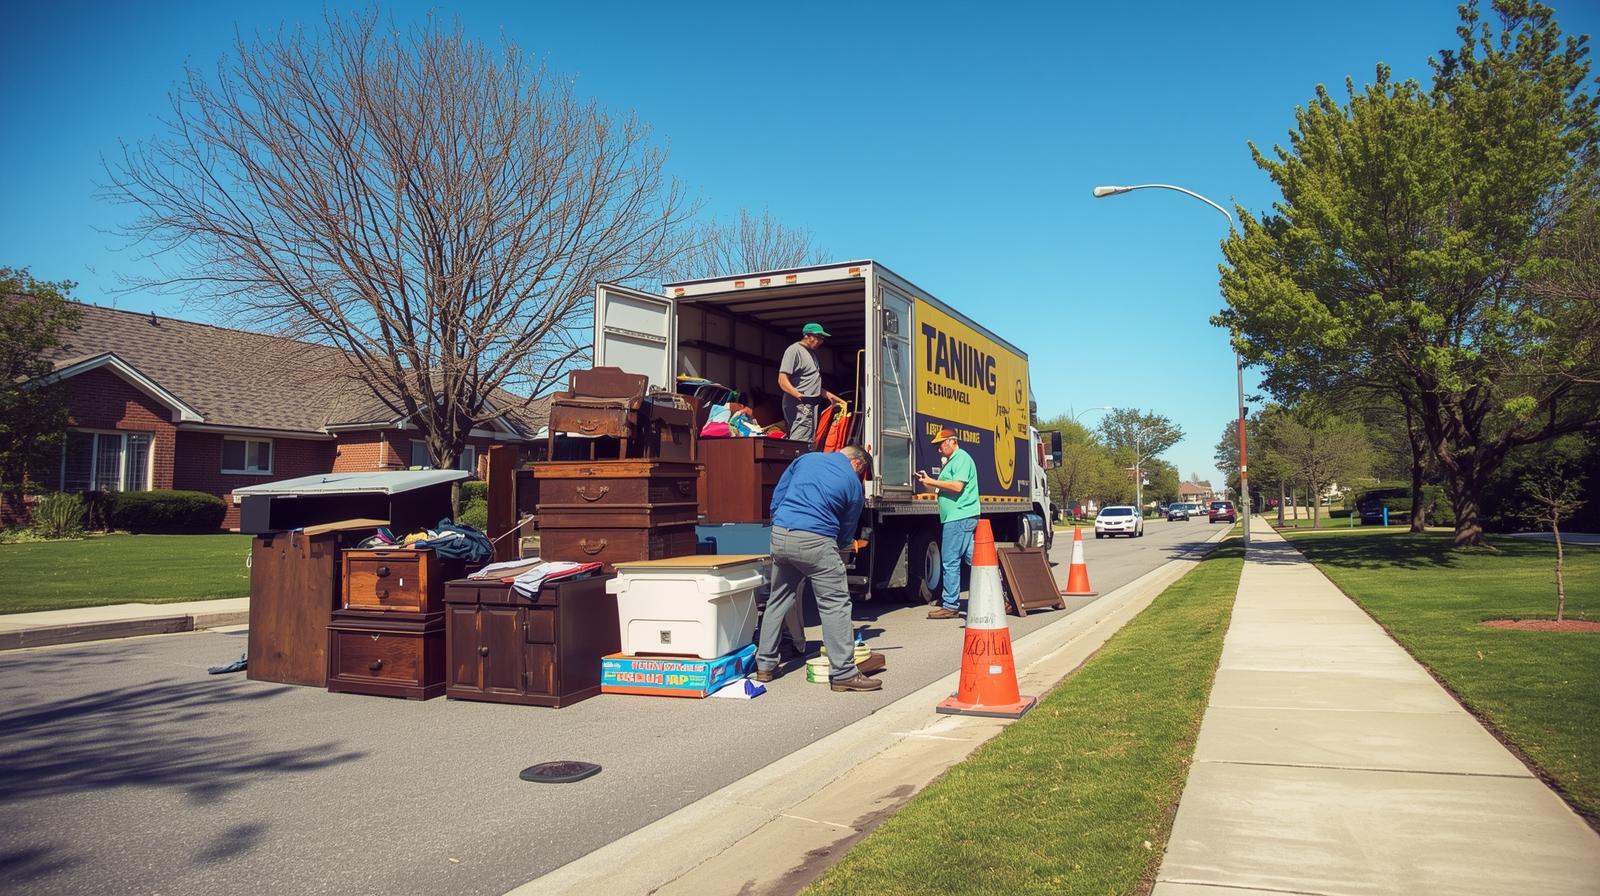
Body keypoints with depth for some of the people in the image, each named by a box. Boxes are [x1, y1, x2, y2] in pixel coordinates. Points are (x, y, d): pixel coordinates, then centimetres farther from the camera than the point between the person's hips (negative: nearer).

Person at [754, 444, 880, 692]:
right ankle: (843, 673, 1)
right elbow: (846, 534, 13)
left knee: (777, 600, 18)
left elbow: (776, 498, 18)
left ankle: (765, 666, 24)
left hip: (779, 535, 5)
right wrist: (838, 563, 27)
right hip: (814, 541, -5)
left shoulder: (806, 459, 18)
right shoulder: (854, 485, 8)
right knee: (836, 604, 1)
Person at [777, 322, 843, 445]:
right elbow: (782, 381, -18)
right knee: (799, 444, -16)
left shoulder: (812, 352, 21)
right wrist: (799, 395, -27)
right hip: (800, 406, -10)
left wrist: (828, 395, 25)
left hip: (812, 405, 10)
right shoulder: (794, 350, -9)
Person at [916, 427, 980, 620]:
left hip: (959, 518, -10)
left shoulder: (962, 458, -9)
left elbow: (957, 486, -20)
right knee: (972, 560, 10)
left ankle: (950, 606, -1)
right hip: (962, 518, 10)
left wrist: (931, 481, -13)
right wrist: (929, 483, 9)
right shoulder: (951, 461, 22)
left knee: (950, 562, -6)